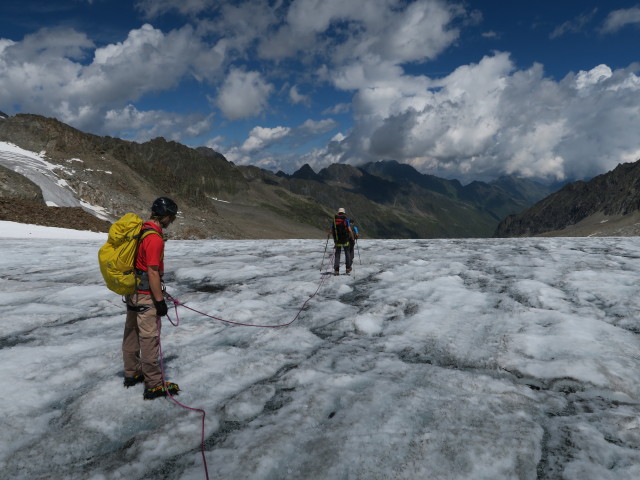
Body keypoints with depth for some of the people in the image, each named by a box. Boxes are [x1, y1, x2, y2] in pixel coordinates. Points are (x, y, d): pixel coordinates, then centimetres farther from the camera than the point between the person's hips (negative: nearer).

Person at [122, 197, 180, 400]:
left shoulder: (139, 229, 6)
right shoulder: (154, 238, -23)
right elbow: (153, 272, -24)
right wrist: (159, 300, -18)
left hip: (132, 291, 10)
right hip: (146, 296, -10)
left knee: (131, 333, 19)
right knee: (149, 339, -2)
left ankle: (132, 373, 35)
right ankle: (154, 385, 7)